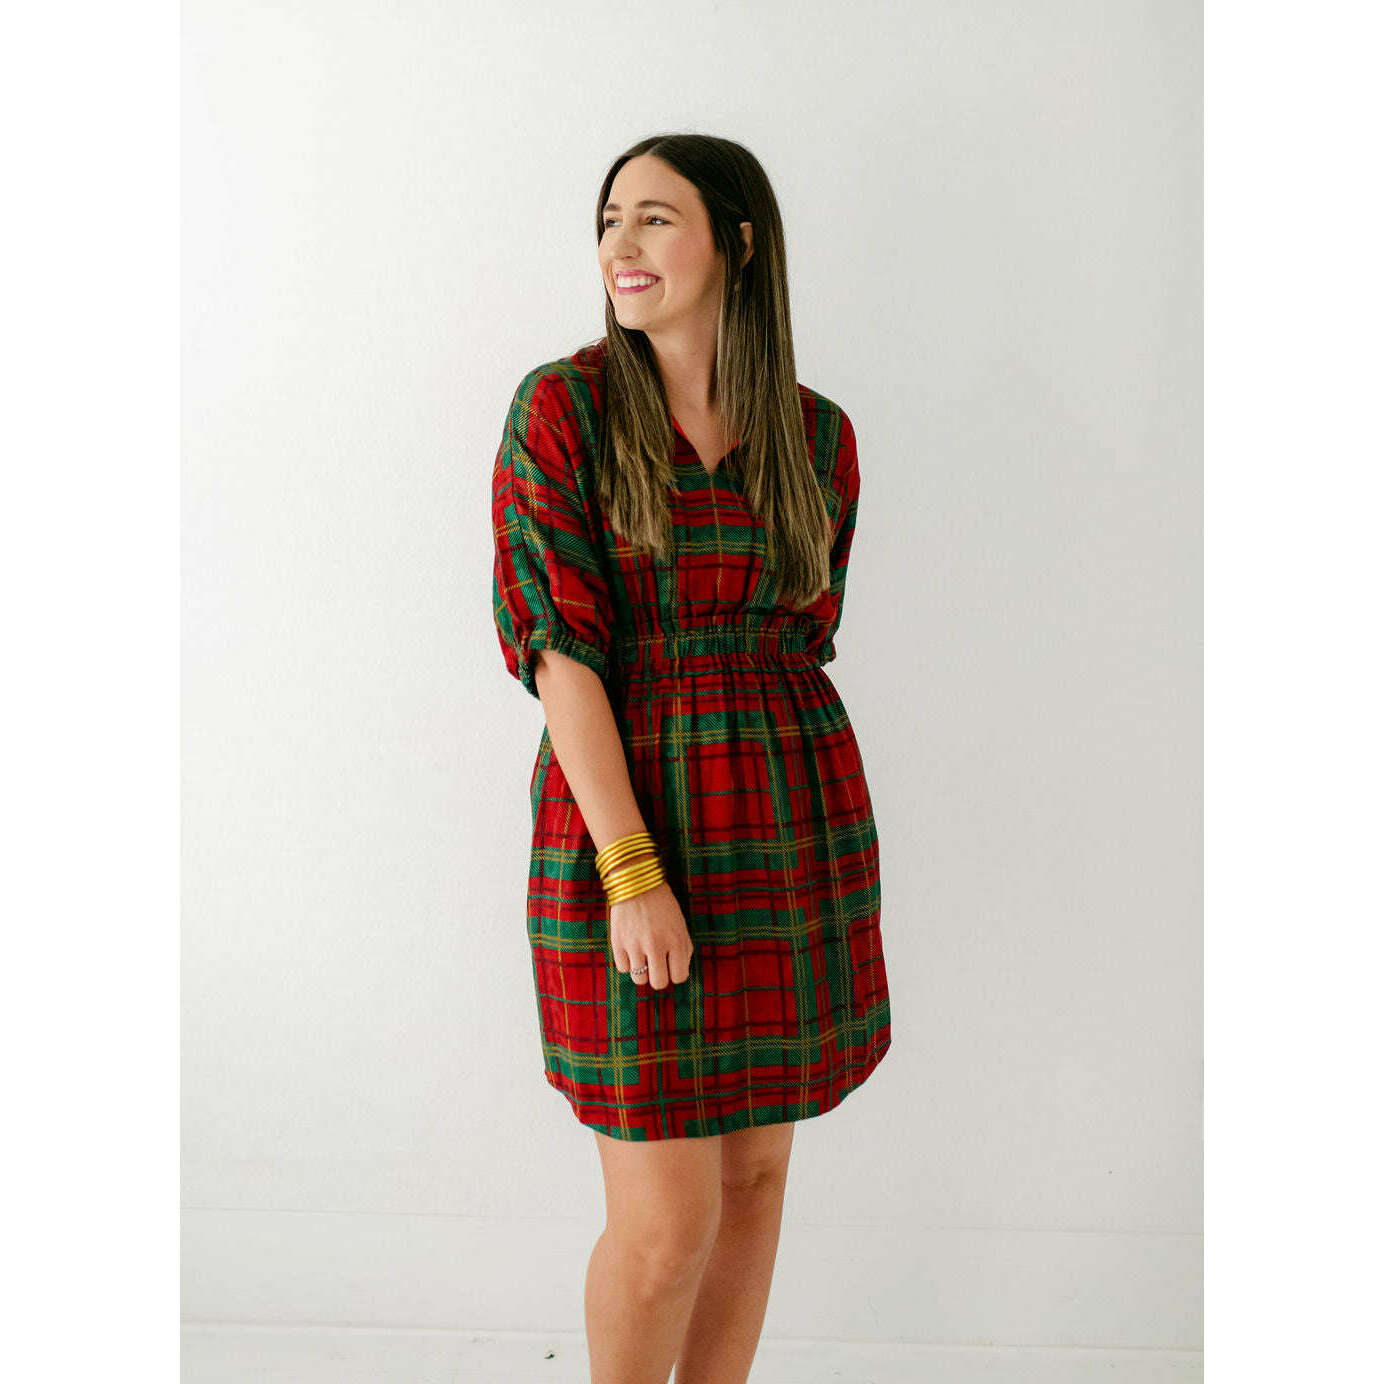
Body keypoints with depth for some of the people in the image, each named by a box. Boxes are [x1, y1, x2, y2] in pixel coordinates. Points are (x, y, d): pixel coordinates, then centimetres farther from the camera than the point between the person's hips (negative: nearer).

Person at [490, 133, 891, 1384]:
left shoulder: (817, 435, 4)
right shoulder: (561, 407, -6)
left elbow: (803, 636, 12)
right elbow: (555, 640, -12)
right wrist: (633, 873, -18)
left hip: (792, 834, 4)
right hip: (623, 825, -4)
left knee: (755, 1169, 14)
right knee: (667, 1220, 0)